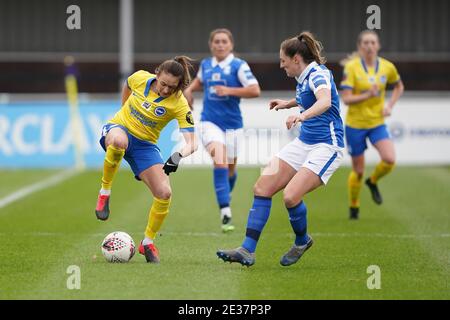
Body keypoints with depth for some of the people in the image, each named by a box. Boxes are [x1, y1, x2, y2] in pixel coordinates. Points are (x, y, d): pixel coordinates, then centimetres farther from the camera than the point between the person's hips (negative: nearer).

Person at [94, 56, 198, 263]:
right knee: (119, 141, -42)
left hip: (145, 145, 1)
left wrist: (179, 156, -46)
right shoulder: (140, 78, -13)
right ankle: (105, 192, -22)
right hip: (118, 128, -1)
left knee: (164, 193, -15)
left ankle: (148, 243, 7)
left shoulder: (179, 104, -18)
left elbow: (191, 143, -25)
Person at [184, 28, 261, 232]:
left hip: (232, 123, -1)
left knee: (230, 168, 13)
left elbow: (255, 91, -15)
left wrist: (229, 91, -21)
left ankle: (226, 197, 47)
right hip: (210, 122, 1)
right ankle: (225, 215, -24)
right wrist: (189, 90, 9)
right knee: (220, 163, -20)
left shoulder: (238, 66, -7)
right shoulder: (205, 65, 6)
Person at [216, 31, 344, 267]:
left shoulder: (318, 74, -17)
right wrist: (289, 104, 27)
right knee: (262, 187, -4)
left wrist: (302, 115, -56)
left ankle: (302, 241, 6)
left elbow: (325, 102, -40)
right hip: (304, 142, 9)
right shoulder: (303, 77, 11)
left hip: (326, 146, -9)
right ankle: (247, 250, -4)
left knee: (291, 196, -24)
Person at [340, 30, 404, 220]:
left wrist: (390, 106, 3)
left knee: (389, 160, -19)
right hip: (355, 124, -3)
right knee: (358, 170, 4)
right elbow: (346, 99, -17)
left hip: (377, 123, 3)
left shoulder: (387, 67, -2)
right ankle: (354, 208, 28)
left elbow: (399, 87, 18)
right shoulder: (352, 67, -12)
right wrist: (368, 95, -30)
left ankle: (373, 182, 14)